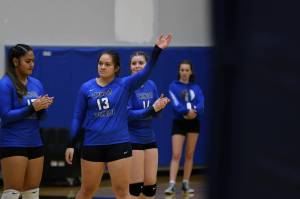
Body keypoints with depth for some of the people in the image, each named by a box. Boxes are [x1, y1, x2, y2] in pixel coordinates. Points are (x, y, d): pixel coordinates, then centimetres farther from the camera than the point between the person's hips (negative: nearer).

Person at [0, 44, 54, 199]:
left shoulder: (36, 84, 9)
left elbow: (41, 116, 13)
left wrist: (43, 107, -10)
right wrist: (32, 107, -21)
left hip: (35, 144, 7)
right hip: (13, 145, -7)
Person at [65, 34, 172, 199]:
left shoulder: (124, 85, -2)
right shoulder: (86, 88, 0)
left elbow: (145, 72, -17)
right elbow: (77, 118, 4)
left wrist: (157, 50, -31)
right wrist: (71, 144, 0)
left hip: (119, 145, -1)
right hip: (92, 145, 1)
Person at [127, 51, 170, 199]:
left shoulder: (151, 85, 7)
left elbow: (154, 113, 11)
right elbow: (127, 114, -20)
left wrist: (160, 106, -11)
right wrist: (152, 109, -26)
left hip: (149, 139, 6)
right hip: (133, 140, -6)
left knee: (151, 185, 9)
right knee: (135, 186, -4)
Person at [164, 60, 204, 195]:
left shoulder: (196, 88, 8)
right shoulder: (174, 86, -1)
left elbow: (201, 103, -7)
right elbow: (175, 103, -16)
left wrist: (194, 111, -28)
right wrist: (186, 111, -32)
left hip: (194, 122, 3)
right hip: (179, 122, -3)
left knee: (189, 155, 7)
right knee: (176, 155, -10)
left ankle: (186, 184, 15)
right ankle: (172, 184, -15)